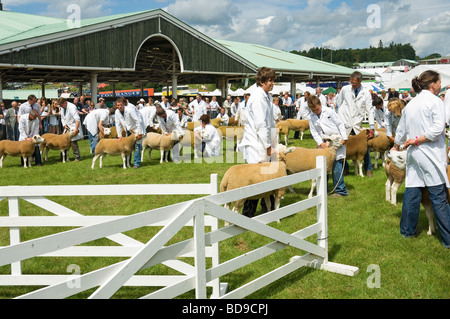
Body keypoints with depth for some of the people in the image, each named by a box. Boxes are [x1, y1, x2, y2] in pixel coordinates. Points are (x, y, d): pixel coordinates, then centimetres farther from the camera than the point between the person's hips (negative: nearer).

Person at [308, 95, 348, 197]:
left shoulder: (329, 111, -4)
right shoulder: (312, 118, 7)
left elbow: (340, 124, -2)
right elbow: (314, 132, 5)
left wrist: (344, 138, -6)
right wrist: (320, 143, -9)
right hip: (324, 144, 5)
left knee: (336, 167, -9)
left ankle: (340, 190, -4)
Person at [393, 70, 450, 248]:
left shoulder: (410, 104, 13)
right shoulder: (434, 101, -7)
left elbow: (401, 131, 20)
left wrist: (396, 147, 34)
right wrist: (418, 140, -10)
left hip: (413, 154, 7)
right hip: (431, 155, -7)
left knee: (411, 193, 12)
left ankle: (407, 230, 20)